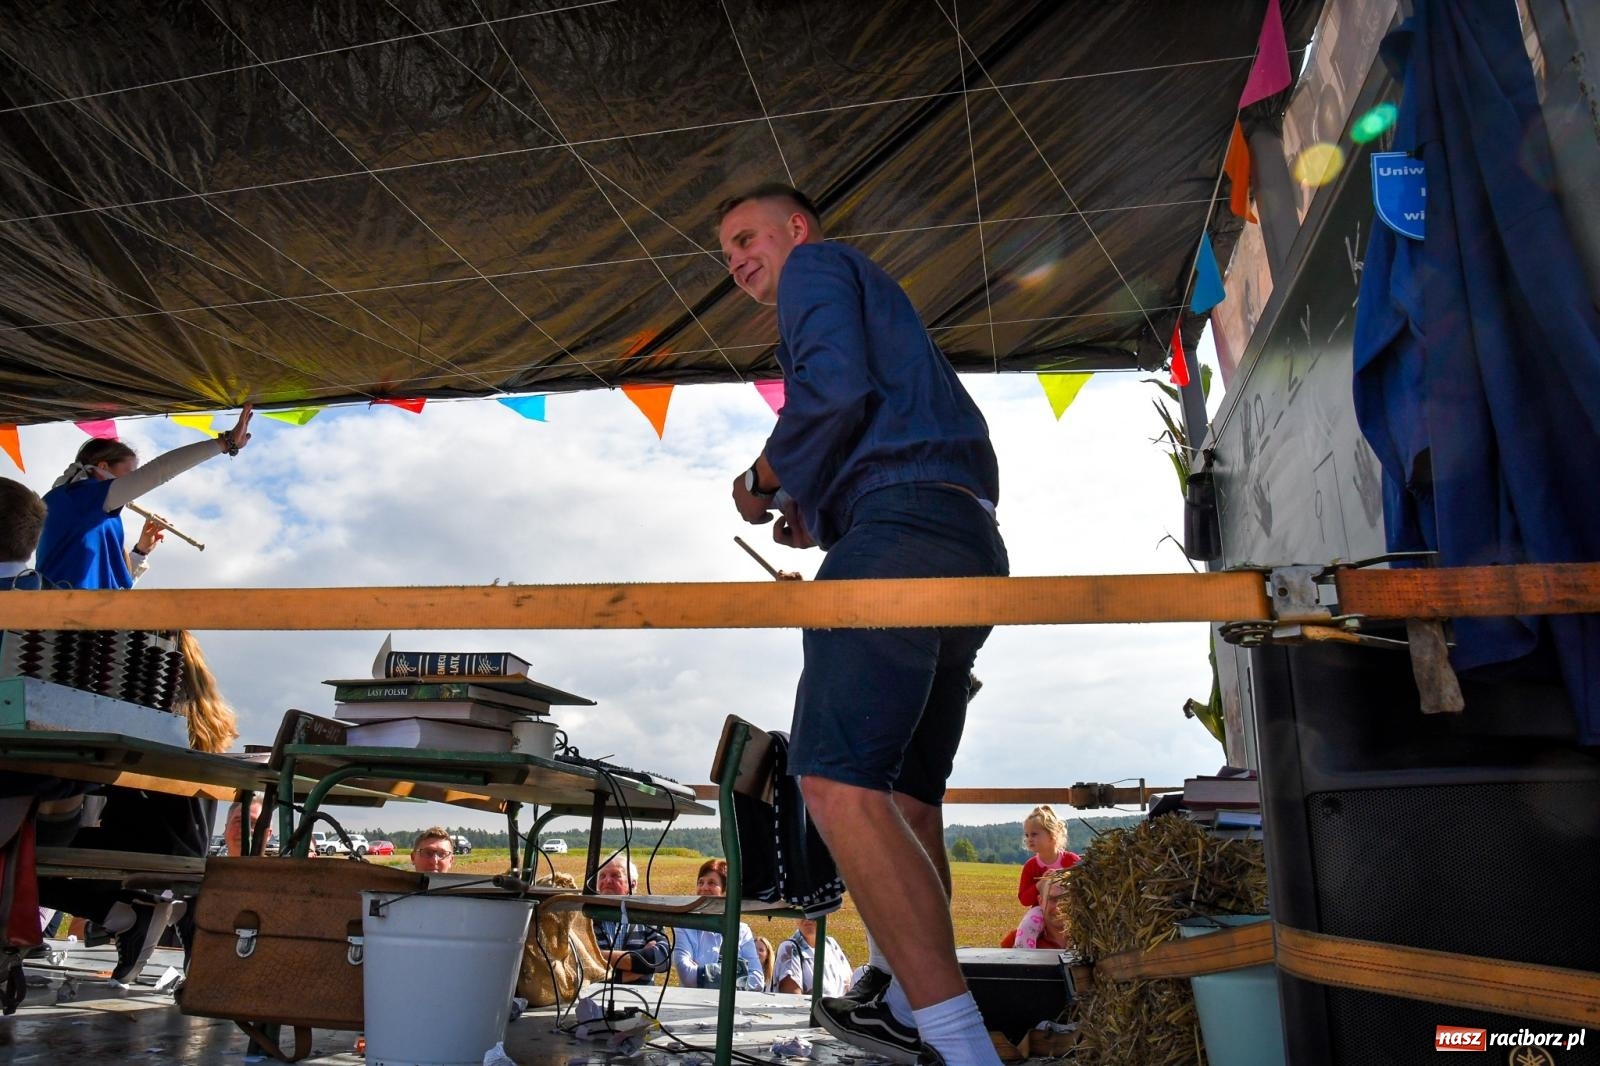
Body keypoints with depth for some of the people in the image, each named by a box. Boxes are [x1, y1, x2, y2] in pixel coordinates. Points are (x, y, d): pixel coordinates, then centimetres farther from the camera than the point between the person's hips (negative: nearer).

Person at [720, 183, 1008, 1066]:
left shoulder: (819, 266, 9)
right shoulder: (879, 306, 36)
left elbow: (836, 388, -12)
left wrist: (764, 480, 3)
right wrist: (821, 515, 23)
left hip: (902, 531, -10)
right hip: (967, 548, 10)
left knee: (838, 781, -19)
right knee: (904, 792, 14)